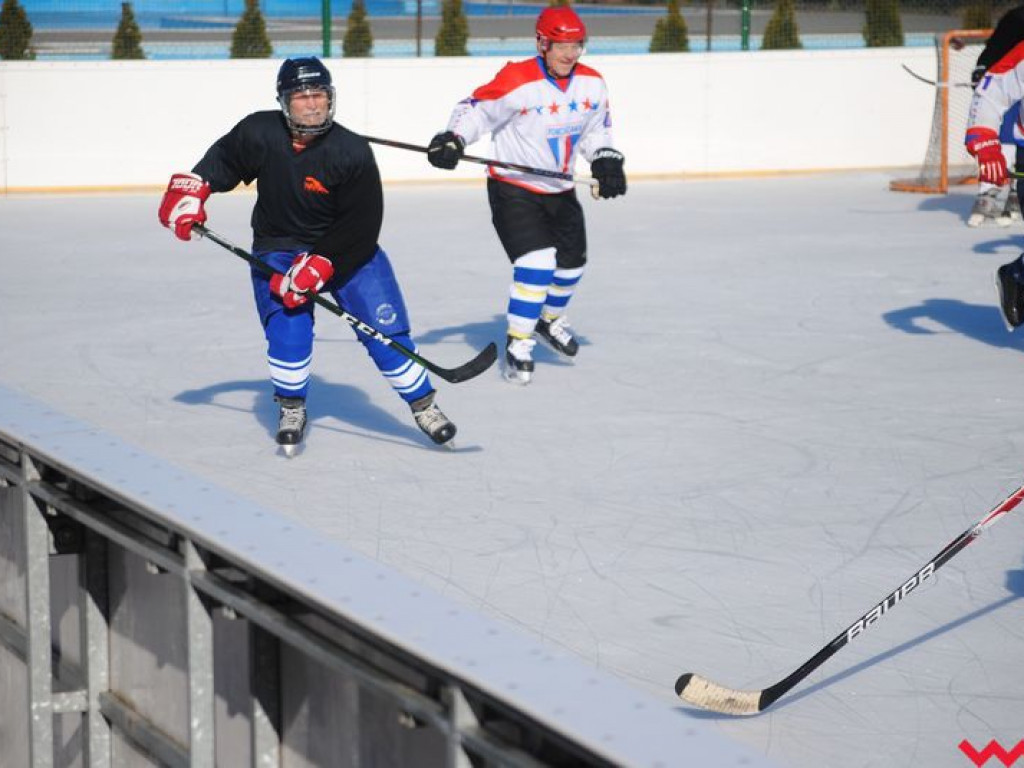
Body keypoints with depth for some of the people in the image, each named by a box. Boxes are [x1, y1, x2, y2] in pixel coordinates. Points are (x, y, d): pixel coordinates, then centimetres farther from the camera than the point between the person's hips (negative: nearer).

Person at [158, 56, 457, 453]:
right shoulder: (259, 134, -14)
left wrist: (318, 266, -27)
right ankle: (291, 408, 8)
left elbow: (360, 226, -22)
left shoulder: (352, 152, -22)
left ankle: (424, 405, 12)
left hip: (347, 250, -1)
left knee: (385, 329, -7)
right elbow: (222, 160, 8)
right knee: (287, 328, -17)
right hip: (278, 247, 1)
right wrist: (189, 191, -2)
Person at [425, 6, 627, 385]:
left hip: (559, 191, 7)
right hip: (513, 189, -7)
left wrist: (606, 161, -5)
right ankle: (517, 344, -7)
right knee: (537, 263, -21)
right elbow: (476, 109, -16)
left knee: (571, 263, 18)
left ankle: (550, 319, 47)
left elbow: (597, 131, 11)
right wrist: (452, 139, -33)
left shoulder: (592, 84, -3)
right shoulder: (516, 81, -23)